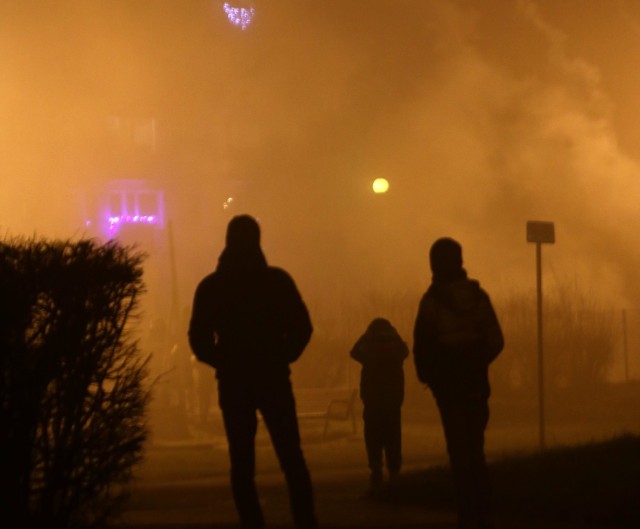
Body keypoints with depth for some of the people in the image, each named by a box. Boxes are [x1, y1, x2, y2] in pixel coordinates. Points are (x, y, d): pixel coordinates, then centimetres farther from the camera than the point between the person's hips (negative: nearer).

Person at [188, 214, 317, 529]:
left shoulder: (211, 287, 0)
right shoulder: (277, 280, -3)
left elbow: (199, 340, -2)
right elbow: (301, 328, -5)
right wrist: (281, 357, 10)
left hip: (233, 383, 1)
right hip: (274, 380, -1)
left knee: (242, 464, 5)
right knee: (291, 458, 5)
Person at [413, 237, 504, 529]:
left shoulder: (432, 300, -11)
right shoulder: (478, 295, 2)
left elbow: (423, 344, -11)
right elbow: (495, 341, 4)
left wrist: (426, 374, 6)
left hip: (448, 383, -4)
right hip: (476, 382, 4)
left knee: (460, 450, -2)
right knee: (476, 449, 14)